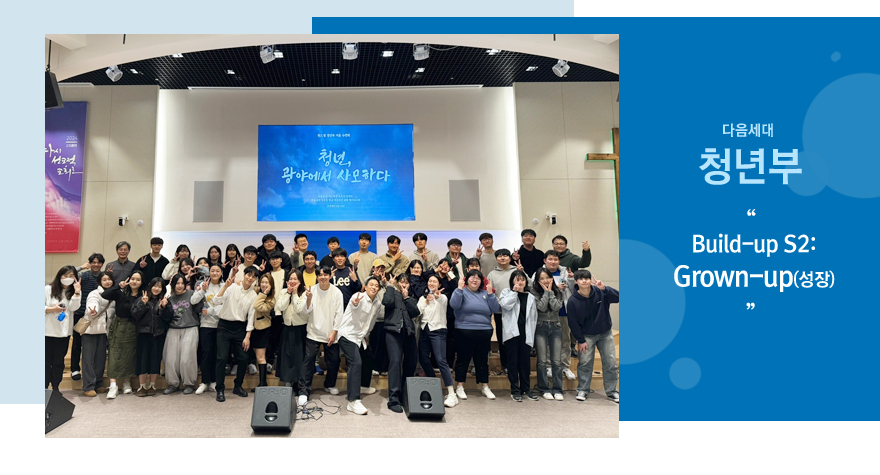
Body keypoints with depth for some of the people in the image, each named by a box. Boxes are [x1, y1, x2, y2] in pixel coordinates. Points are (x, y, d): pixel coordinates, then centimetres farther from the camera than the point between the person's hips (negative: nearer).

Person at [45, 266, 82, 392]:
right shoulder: (48, 289, 1)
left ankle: (56, 387, 18)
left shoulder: (75, 292, 8)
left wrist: (77, 292, -17)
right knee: (46, 360, 3)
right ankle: (45, 387, 14)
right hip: (48, 330, -2)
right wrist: (52, 309, -16)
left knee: (59, 361, 8)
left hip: (64, 332, 2)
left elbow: (73, 308, -9)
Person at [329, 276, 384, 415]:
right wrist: (355, 303, -51)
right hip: (347, 334, -9)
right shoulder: (359, 297, -12)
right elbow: (354, 306, -31)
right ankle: (353, 402, -26)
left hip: (359, 337, 9)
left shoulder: (377, 305, 9)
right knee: (356, 363, -23)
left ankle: (362, 386, 47)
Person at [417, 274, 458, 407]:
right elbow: (417, 311, 2)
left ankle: (452, 395, -18)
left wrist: (438, 297, -47)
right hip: (425, 330, 6)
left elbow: (443, 301, -25)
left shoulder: (442, 297, 1)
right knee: (423, 359, 7)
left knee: (441, 360, -16)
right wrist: (426, 302, -9)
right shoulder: (422, 298, 15)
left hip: (438, 330, -6)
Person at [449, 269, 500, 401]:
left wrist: (490, 293, -7)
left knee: (483, 360, 12)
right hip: (465, 332, -4)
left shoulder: (485, 293, 12)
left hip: (484, 332, 4)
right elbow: (454, 305, -17)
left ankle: (485, 387, 22)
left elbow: (496, 309, 2)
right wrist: (460, 288, -19)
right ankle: (460, 387, 15)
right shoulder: (462, 291, 1)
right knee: (463, 359, 4)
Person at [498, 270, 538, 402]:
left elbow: (533, 317, 15)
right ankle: (515, 390, 7)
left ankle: (526, 389, 17)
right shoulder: (506, 292, 6)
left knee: (525, 361, 7)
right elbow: (506, 305, -16)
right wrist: (515, 291, -7)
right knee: (512, 361, 0)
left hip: (526, 334, 3)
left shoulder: (530, 297, 15)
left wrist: (531, 335, 8)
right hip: (512, 332, -3)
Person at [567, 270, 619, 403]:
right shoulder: (573, 301, -15)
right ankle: (582, 390, 15)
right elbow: (573, 322, -9)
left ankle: (612, 391, 18)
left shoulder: (600, 292, -13)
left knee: (611, 363, 4)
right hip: (586, 336, -1)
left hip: (605, 333, 1)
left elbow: (618, 297, -22)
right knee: (584, 363, -1)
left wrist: (604, 288, -35)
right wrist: (580, 341, -8)